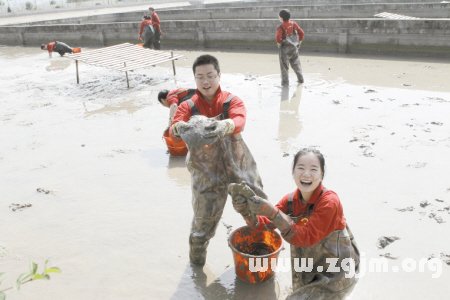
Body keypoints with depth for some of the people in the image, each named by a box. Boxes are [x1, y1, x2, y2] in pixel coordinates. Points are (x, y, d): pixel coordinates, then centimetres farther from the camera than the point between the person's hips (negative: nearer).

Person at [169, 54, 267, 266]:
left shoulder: (232, 101, -6)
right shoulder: (188, 106, -3)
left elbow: (239, 121, -28)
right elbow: (174, 127, -21)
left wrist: (224, 125, -52)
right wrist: (180, 127, -48)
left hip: (237, 165, 1)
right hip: (205, 171, 0)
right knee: (204, 219, 5)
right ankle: (196, 257, 34)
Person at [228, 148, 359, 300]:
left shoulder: (329, 202, -26)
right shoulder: (291, 199, -7)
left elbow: (306, 237, -33)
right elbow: (266, 223, -11)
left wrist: (272, 212, -42)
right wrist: (247, 210, -31)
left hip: (336, 272, -6)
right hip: (310, 265, 6)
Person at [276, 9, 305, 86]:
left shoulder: (281, 27, -17)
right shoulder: (294, 23, -1)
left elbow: (278, 37, -29)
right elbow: (302, 33, 2)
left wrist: (279, 43, -9)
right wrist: (299, 42, 12)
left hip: (284, 48, -5)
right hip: (294, 48, 5)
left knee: (284, 65, 6)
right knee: (295, 63, 20)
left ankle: (285, 82, 9)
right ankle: (300, 79, 25)